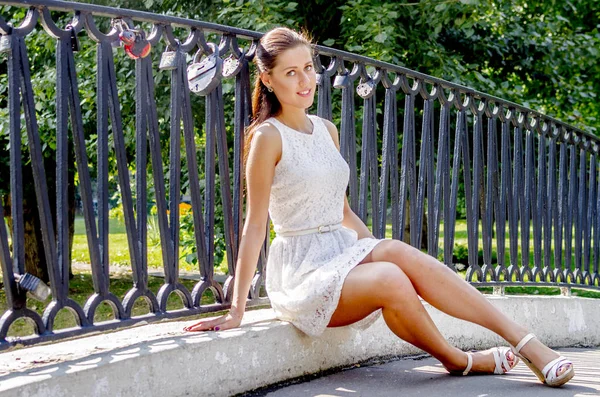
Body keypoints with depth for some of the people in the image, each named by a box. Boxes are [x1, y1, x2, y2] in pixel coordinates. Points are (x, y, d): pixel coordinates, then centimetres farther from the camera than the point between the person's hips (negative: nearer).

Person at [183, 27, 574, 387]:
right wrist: (235, 311, -13)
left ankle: (525, 341, -28)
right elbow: (255, 226, -11)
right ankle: (457, 360, -9)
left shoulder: (327, 130, 12)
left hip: (343, 254, 5)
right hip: (300, 274, -5)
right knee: (389, 278, -32)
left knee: (396, 252, -26)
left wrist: (382, 252, 12)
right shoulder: (268, 137, -8)